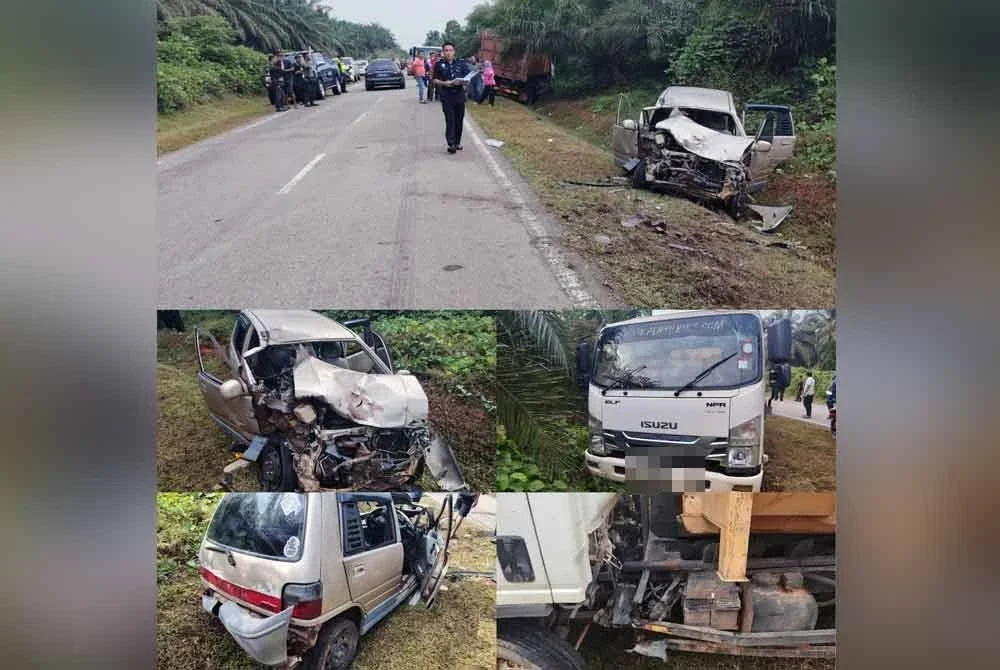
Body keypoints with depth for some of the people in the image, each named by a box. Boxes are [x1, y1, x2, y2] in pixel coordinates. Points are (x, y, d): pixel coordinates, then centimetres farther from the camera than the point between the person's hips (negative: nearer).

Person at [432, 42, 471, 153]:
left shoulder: (461, 64, 9)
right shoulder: (439, 64, 5)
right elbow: (435, 80, 5)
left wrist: (462, 82, -13)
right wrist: (444, 83, -14)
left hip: (459, 95, 2)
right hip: (446, 96, -2)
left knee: (459, 120, 6)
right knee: (450, 120, -11)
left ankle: (457, 142, 18)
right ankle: (451, 144, -14)